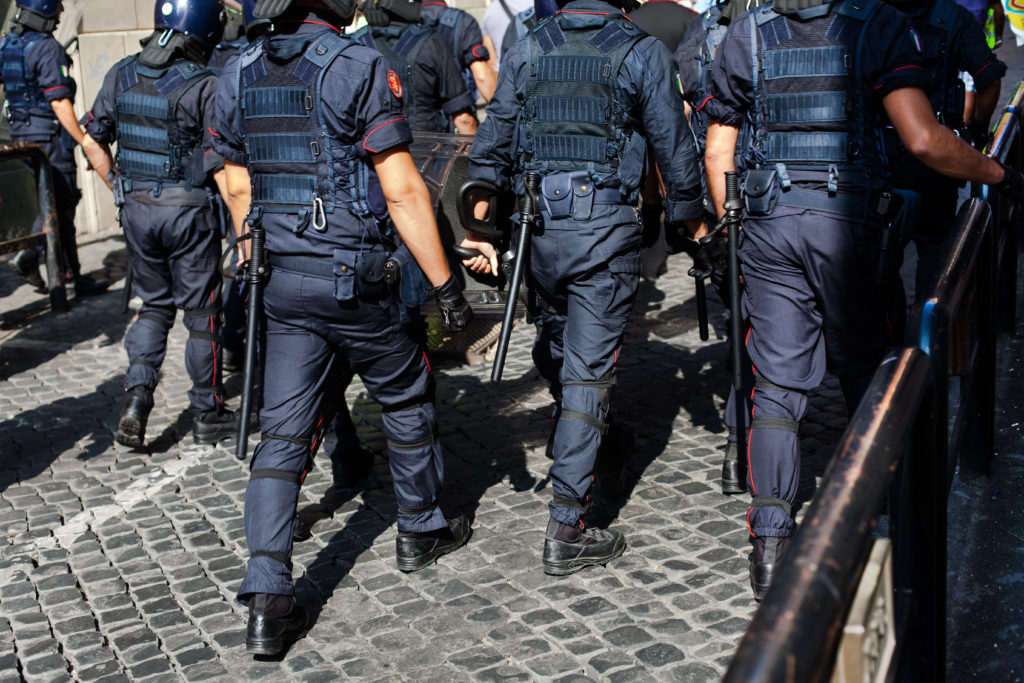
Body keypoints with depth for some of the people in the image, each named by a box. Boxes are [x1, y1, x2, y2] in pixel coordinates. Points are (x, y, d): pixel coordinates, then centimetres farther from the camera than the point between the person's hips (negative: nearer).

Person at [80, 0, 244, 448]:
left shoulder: (121, 75, 3)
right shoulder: (202, 85, -15)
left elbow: (93, 141, 8)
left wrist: (120, 189, 17)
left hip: (136, 208, 5)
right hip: (188, 210, -5)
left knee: (154, 304, 20)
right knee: (201, 313, 8)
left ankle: (137, 393, 3)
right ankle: (207, 415, 18)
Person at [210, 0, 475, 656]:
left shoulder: (238, 76, 7)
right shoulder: (359, 67, -12)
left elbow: (239, 189, 15)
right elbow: (402, 191, -15)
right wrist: (445, 283, -9)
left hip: (280, 281, 5)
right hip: (353, 278, -5)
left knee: (284, 432, 6)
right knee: (405, 396, 18)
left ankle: (267, 598, 2)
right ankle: (422, 529, 35)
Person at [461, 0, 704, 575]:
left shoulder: (528, 49, 9)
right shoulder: (643, 53, -1)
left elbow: (491, 144, 7)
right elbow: (674, 146, 2)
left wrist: (479, 227, 10)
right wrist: (692, 220, 16)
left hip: (538, 226, 4)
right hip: (605, 229, -4)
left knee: (557, 340, 26)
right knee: (588, 372, -2)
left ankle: (577, 440, 49)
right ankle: (566, 531, -2)